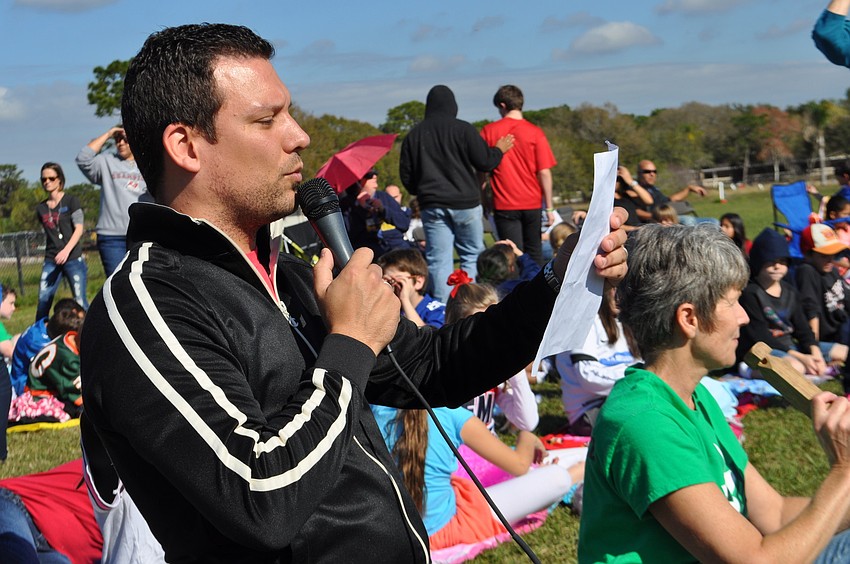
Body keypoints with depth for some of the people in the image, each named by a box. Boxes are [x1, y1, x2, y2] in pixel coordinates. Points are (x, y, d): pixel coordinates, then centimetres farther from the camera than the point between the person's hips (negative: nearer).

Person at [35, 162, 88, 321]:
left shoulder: (71, 200, 0)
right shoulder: (41, 208, 13)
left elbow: (79, 229, -9)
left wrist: (67, 250, -23)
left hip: (73, 259, -4)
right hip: (51, 261, 4)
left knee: (80, 301, -7)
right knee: (43, 301, -5)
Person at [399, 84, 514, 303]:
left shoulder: (413, 135, 6)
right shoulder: (462, 129, -6)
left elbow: (406, 175, 9)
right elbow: (485, 162, -6)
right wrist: (499, 150, 14)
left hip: (431, 205, 2)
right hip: (465, 203, -2)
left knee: (438, 260, 2)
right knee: (472, 255, 7)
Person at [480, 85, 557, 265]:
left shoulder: (489, 131, -2)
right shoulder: (535, 132, -3)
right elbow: (544, 172, -6)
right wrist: (549, 208, 0)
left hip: (504, 205, -1)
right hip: (532, 203, 1)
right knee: (534, 254, 15)